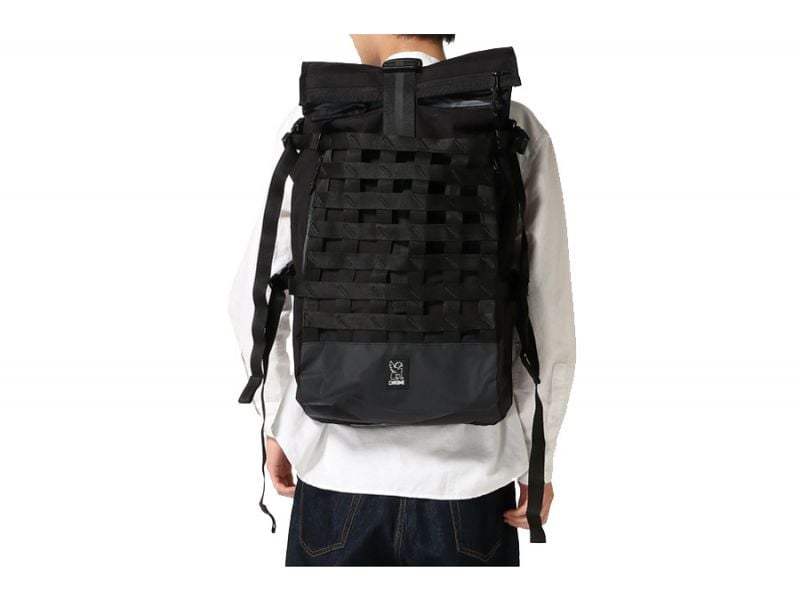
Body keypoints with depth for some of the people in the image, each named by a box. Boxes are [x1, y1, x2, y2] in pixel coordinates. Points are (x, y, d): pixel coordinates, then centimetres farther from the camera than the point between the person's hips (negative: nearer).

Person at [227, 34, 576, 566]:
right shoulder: (519, 131, -4)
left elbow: (256, 297, -2)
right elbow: (549, 313, -4)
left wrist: (278, 421, 12)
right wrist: (539, 458, 7)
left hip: (340, 464, 0)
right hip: (469, 469, 0)